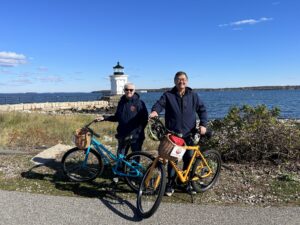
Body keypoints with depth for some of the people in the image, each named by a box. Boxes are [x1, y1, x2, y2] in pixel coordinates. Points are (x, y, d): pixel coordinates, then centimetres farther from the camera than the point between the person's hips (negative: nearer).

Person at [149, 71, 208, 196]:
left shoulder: (193, 95, 7)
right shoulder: (168, 95, 2)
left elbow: (202, 109, 10)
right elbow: (159, 104, -11)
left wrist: (203, 124, -4)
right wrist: (155, 111, -35)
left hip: (188, 134, 2)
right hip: (172, 134, -1)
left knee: (189, 159, 8)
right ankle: (170, 184, 17)